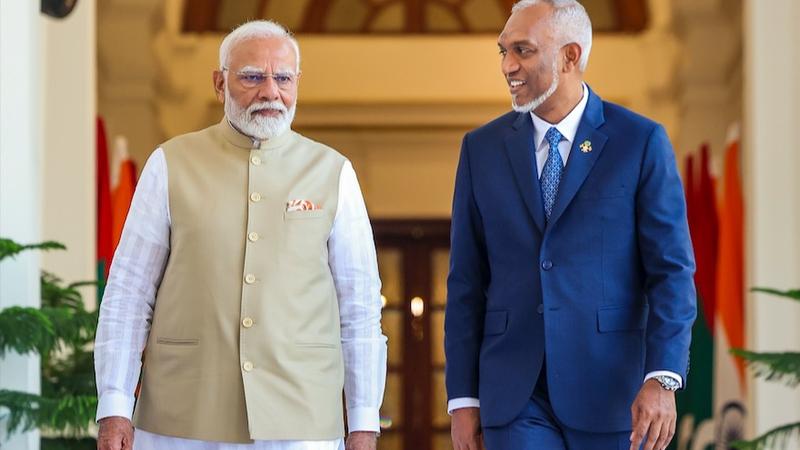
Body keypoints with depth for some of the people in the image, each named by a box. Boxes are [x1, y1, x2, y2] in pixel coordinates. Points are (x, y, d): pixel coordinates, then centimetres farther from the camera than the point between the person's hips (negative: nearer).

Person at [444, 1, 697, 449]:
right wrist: (463, 397, 3)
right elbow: (466, 282, 9)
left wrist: (663, 378, -15)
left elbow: (672, 270, -4)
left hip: (609, 392, -2)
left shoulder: (640, 142, -1)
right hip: (514, 394, 2)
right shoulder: (482, 148, 8)